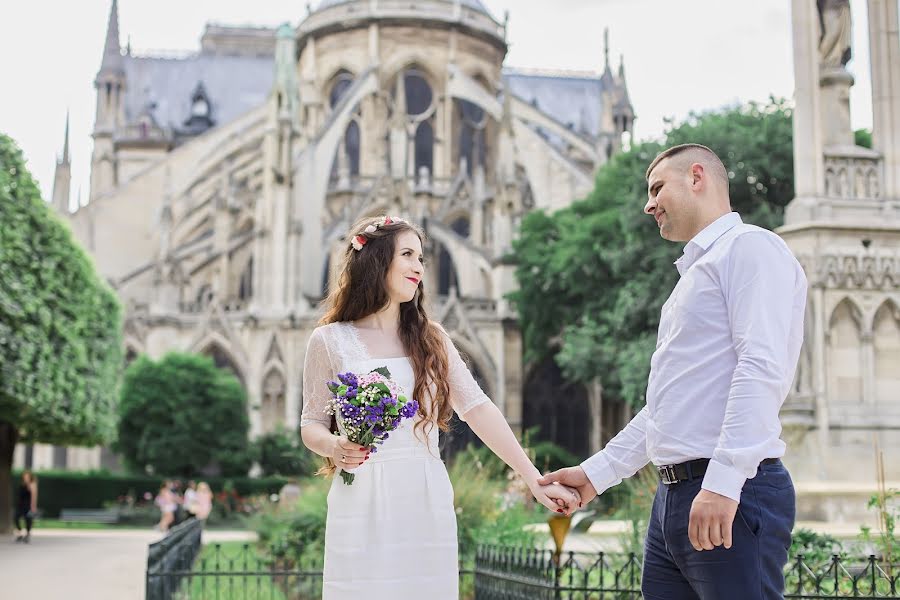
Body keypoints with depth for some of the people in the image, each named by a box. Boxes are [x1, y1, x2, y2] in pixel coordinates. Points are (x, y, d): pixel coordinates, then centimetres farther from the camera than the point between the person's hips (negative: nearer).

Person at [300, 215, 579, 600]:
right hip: (364, 506, -2)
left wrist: (533, 478, -4)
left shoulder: (430, 338, 8)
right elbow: (312, 424, 5)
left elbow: (477, 408, 2)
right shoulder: (330, 341, 1)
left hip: (428, 505, 3)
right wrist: (334, 447, -18)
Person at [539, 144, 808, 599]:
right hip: (673, 497, 9)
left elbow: (763, 367, -18)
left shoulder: (750, 247, -3)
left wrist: (723, 480, -26)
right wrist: (596, 473, 24)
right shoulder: (692, 274, 24)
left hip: (732, 496, -9)